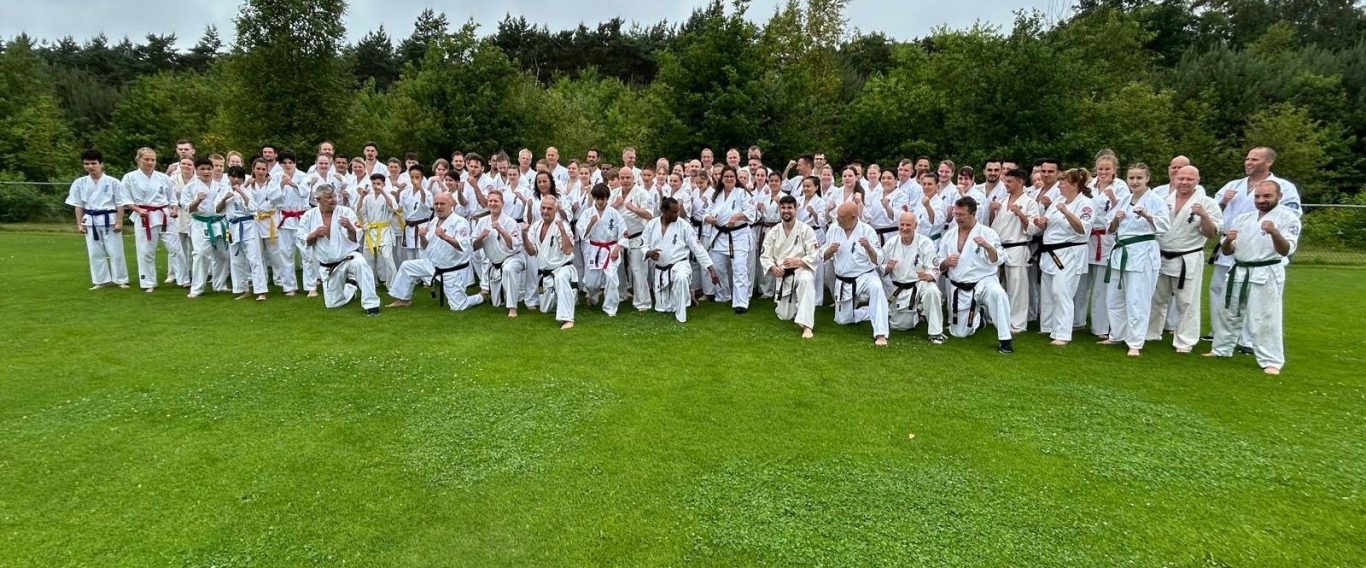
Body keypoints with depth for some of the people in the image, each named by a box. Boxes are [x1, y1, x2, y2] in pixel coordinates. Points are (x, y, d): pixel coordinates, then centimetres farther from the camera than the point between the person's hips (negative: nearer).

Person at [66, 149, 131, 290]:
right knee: (95, 253, 9)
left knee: (115, 252, 2)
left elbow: (120, 204, -4)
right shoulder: (79, 183, 3)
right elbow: (78, 205, 8)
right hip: (91, 221, 3)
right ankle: (101, 281, 18)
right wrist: (79, 224, 4)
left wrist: (119, 222, -8)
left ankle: (121, 280, 12)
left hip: (110, 220, -3)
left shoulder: (112, 182, -6)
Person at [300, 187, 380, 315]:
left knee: (360, 264, -41)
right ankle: (350, 286, 40)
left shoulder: (346, 212, -7)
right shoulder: (309, 216, -1)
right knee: (333, 304, 7)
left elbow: (356, 239, -9)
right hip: (328, 267, 3)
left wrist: (350, 228, -29)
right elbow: (303, 242, 2)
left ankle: (371, 304, -34)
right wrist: (314, 234, -17)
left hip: (348, 257, -3)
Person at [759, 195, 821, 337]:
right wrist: (773, 268, -20)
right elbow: (764, 256, 1)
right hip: (782, 275, 3)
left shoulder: (806, 229, -8)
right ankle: (791, 304, 47)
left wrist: (797, 262, -28)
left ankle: (807, 325, -42)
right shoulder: (773, 232, 1)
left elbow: (815, 256, -12)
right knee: (785, 316, 6)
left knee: (806, 280, -43)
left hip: (801, 270, -3)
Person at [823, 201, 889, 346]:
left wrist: (868, 247, -32)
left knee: (876, 287, -39)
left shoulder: (867, 231, -12)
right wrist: (830, 251, -18)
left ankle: (880, 335, -36)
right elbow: (824, 256, 5)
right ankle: (876, 312, 32)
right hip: (843, 281, 4)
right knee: (842, 319, 7)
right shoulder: (833, 229, -2)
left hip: (865, 276, -4)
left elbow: (877, 261, -13)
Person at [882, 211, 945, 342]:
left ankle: (936, 332, -21)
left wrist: (928, 276, -34)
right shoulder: (890, 244, 0)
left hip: (921, 284, -3)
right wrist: (887, 268, -18)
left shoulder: (925, 243, -7)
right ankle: (917, 313, 35)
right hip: (899, 289, 3)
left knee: (931, 291, -38)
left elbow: (934, 270, -10)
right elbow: (881, 271, 7)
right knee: (899, 324, 0)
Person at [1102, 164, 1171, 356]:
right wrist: (1115, 220, -7)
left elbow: (1164, 225, -20)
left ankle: (1135, 343, 3)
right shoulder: (1123, 202, 13)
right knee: (1114, 298, 14)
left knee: (1137, 301, -5)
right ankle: (1117, 336, 29)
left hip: (1143, 254, -7)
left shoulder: (1155, 200, -5)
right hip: (1121, 252, 7)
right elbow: (1111, 230, 13)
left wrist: (1147, 215, -37)